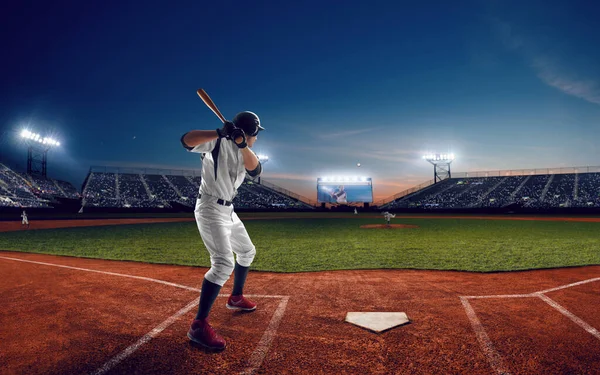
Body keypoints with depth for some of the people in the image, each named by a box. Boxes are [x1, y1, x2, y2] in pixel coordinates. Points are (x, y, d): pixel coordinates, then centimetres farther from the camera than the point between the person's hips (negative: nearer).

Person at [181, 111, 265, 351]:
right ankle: (199, 326, -16)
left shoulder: (243, 150, 9)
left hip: (228, 211, 9)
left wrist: (242, 144, -24)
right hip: (210, 210, -9)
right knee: (224, 263, -22)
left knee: (247, 251, 22)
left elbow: (255, 171, -11)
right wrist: (220, 132, -38)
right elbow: (186, 140, -28)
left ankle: (236, 298, 40)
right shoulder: (219, 142, -13)